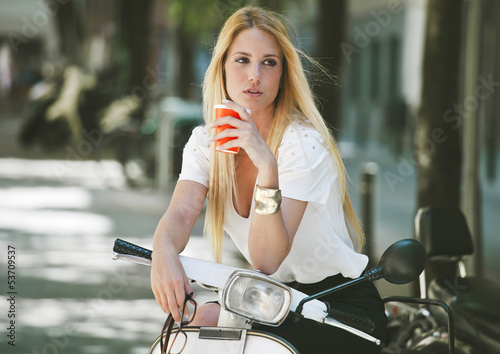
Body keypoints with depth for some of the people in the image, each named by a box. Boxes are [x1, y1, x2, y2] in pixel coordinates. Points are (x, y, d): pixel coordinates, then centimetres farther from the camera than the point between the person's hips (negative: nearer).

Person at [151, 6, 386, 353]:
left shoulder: (303, 143, -18)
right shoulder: (206, 142, 1)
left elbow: (266, 258, -26)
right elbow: (181, 213, -17)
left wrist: (266, 164, -39)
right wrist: (164, 252, -40)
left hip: (345, 305, -5)